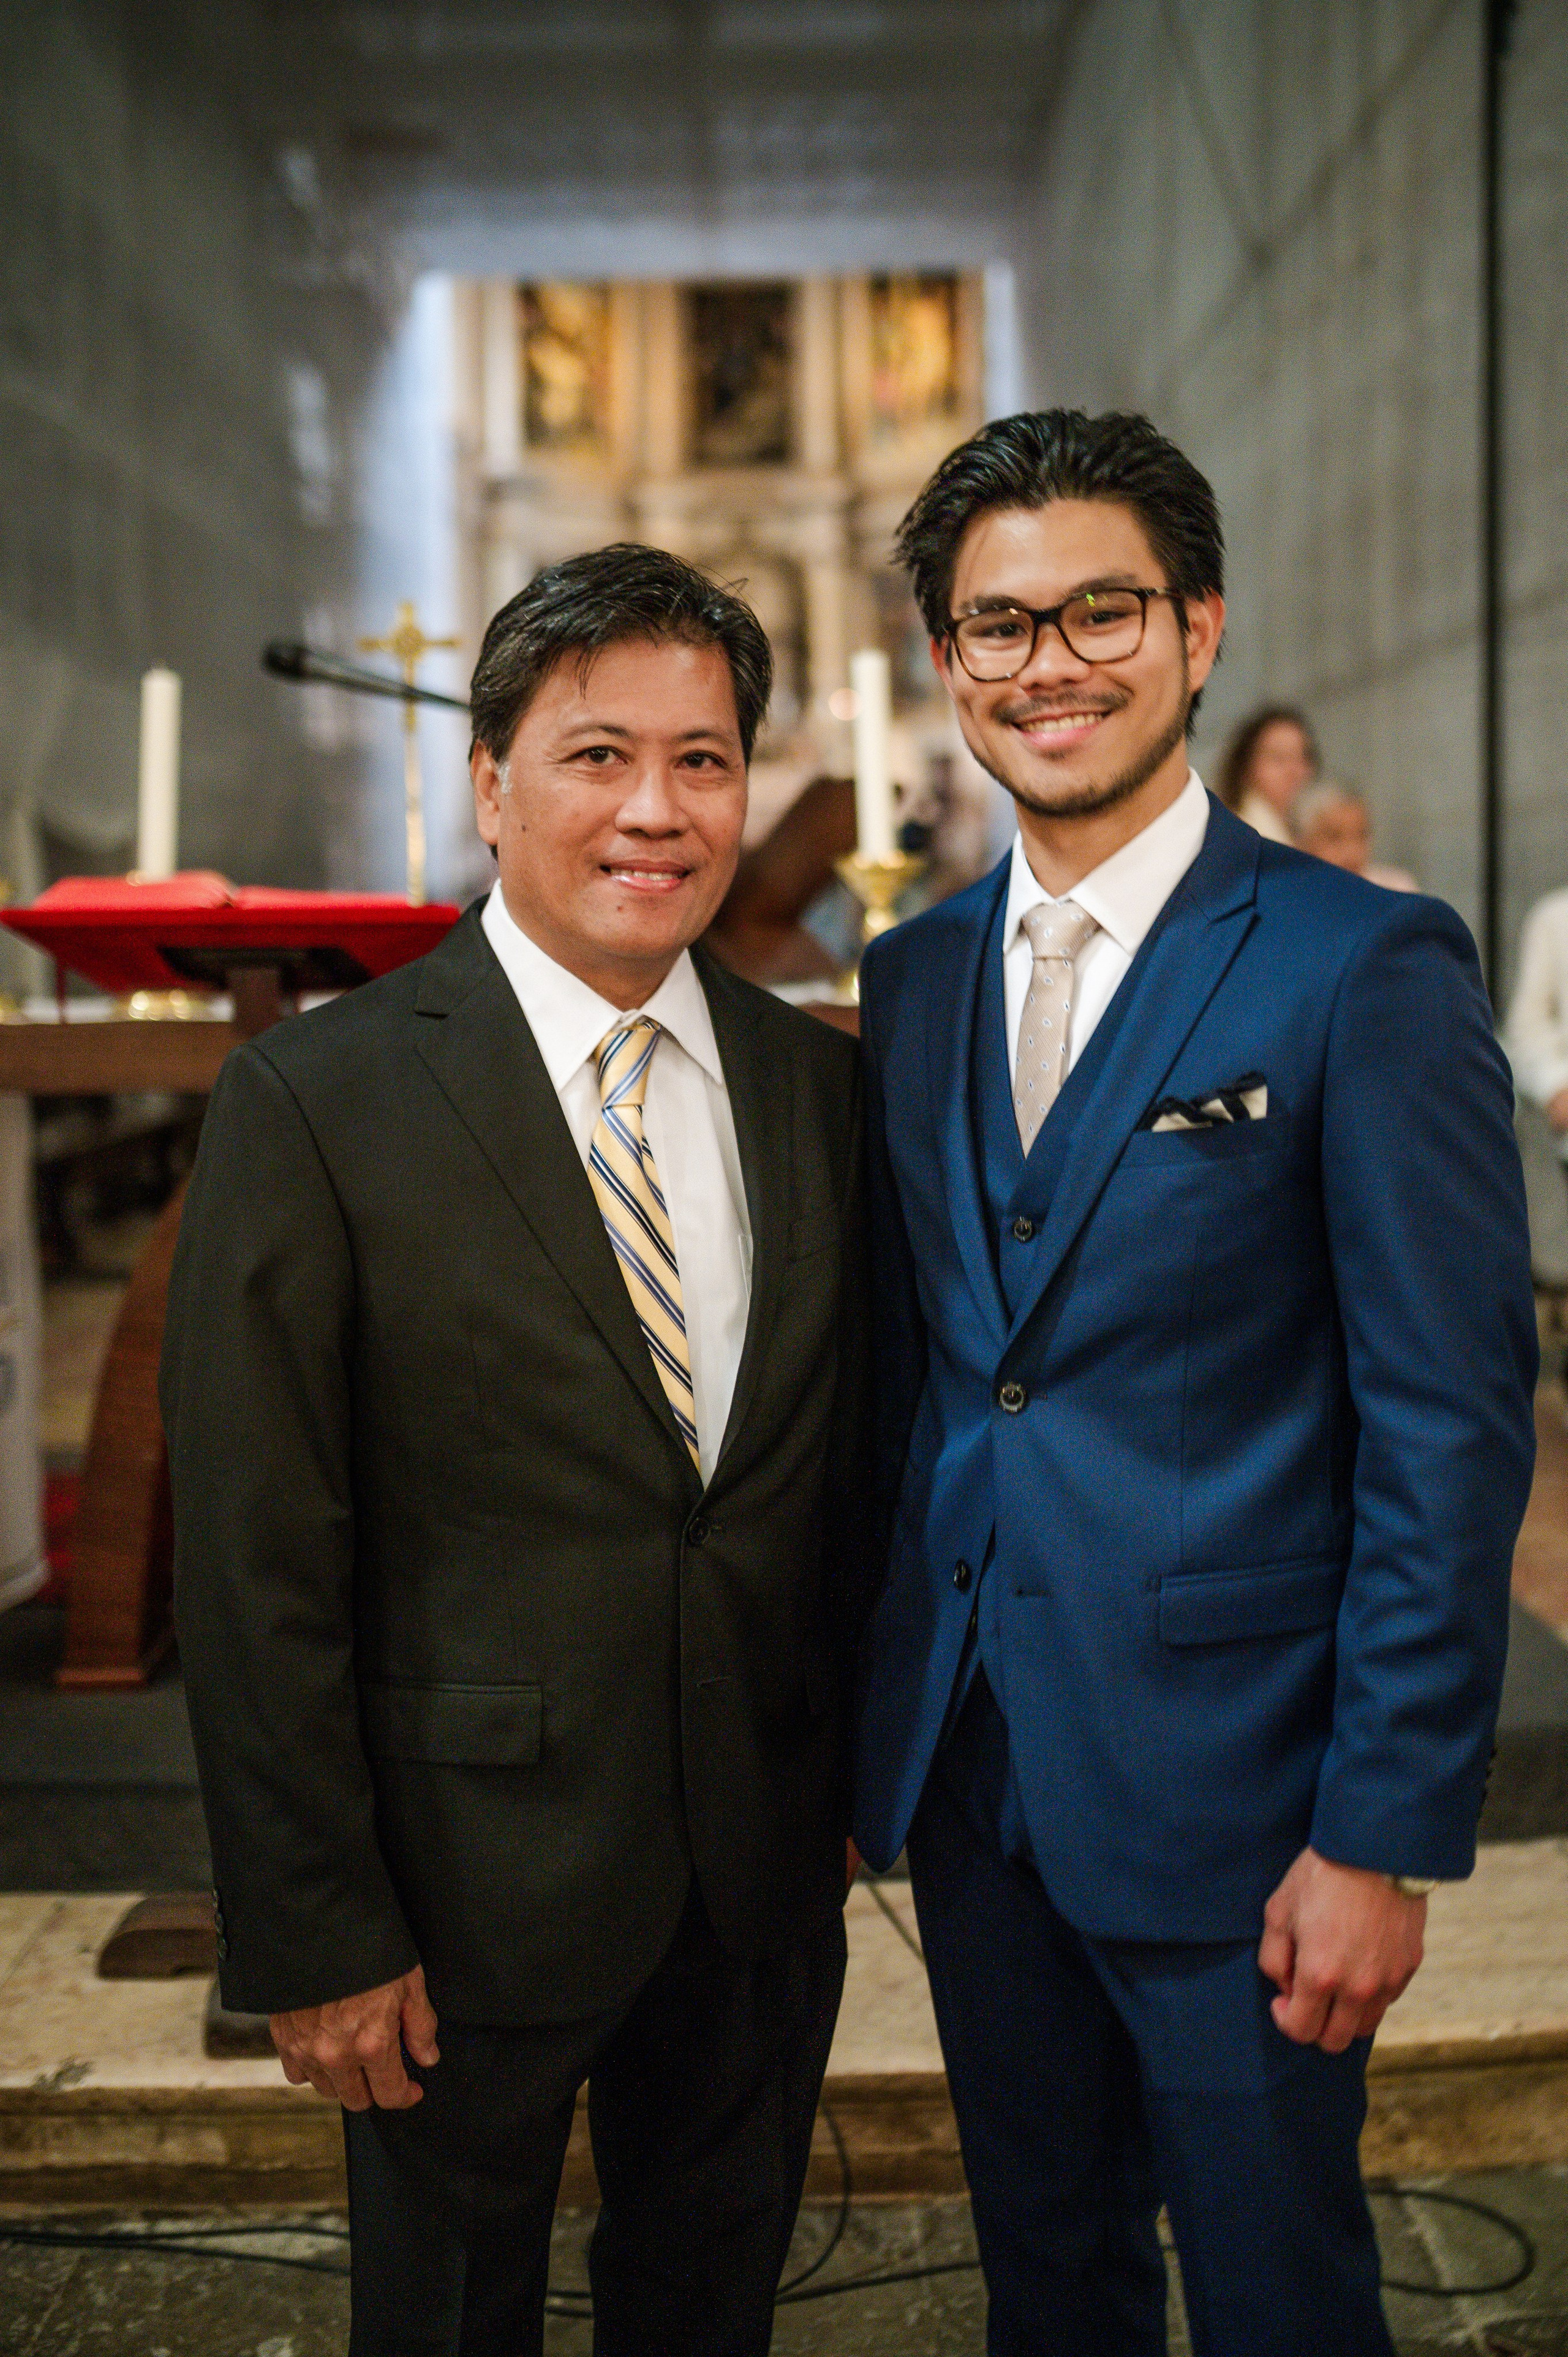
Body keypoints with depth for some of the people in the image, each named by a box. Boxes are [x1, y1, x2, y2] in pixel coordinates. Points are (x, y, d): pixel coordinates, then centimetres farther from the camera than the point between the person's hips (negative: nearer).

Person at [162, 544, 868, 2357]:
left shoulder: (818, 1086, 1)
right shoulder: (317, 1101, -13)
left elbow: (849, 1464, 8)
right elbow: (253, 1564, -13)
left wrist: (852, 1778, 9)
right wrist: (315, 1936, -12)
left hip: (766, 1875, 4)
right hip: (473, 1882, -4)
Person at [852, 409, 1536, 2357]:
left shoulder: (1368, 971, -12)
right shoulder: (914, 975, 7)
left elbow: (1451, 1428, -13)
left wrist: (1385, 1837, -15)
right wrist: (885, 1717, 10)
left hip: (1224, 1780, -5)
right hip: (968, 1764, 5)